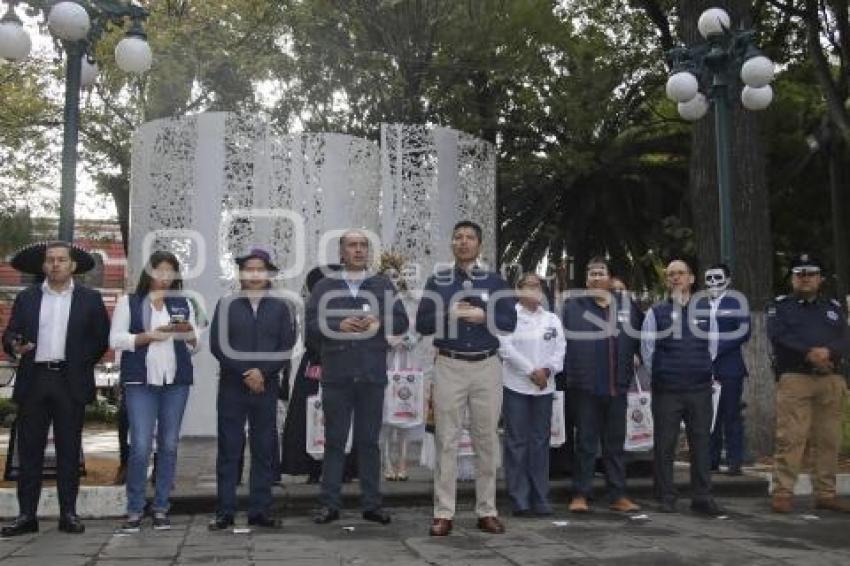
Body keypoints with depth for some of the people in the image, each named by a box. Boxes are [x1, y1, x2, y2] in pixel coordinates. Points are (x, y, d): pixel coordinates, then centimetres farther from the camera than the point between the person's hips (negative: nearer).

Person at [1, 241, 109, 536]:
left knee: (69, 451, 3)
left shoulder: (90, 299, 6)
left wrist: (81, 363, -1)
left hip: (70, 382, -2)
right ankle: (26, 514, 10)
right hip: (33, 381, 2)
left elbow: (102, 338, 6)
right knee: (29, 450, 4)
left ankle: (68, 514, 10)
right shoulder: (26, 298, 11)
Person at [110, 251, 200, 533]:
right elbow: (116, 340, -2)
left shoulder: (183, 304, 14)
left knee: (169, 446, 4)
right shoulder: (129, 302, 6)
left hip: (177, 382, 3)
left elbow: (195, 346, 14)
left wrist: (189, 334, -7)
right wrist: (150, 335, -12)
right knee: (140, 447, -8)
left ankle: (161, 509, 13)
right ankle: (134, 510, 4)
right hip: (140, 382, -3)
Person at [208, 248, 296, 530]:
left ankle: (260, 511, 11)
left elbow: (286, 348, 2)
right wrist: (245, 374, -9)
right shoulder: (226, 305, 5)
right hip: (232, 387, -1)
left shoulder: (280, 307, 7)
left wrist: (262, 372, -12)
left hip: (267, 388, 1)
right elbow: (217, 345, -2)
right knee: (229, 450, 1)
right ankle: (225, 512, 8)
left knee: (265, 451, 4)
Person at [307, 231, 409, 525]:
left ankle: (372, 504, 14)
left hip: (372, 374, 1)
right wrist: (339, 326, -15)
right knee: (334, 441, 4)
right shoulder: (324, 286, 8)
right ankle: (330, 504, 11)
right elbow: (311, 325, 1)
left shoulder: (383, 285, 11)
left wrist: (378, 322, -11)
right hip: (336, 375, -1)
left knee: (369, 442, 7)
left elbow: (401, 322, 7)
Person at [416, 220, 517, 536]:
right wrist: (448, 314, -12)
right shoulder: (437, 282, 9)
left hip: (487, 367, 1)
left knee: (486, 440, 4)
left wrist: (481, 316, -12)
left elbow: (509, 322, 2)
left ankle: (487, 512, 12)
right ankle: (443, 514, 3)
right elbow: (422, 324, 3)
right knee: (446, 440, -1)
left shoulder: (495, 282, 9)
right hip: (449, 367, -1)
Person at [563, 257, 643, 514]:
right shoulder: (573, 306, 0)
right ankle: (581, 494, 12)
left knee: (616, 443, 12)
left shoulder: (627, 305, 8)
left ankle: (618, 495, 20)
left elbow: (640, 339, 12)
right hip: (585, 387, -3)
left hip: (617, 387, 3)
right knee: (586, 443, 4)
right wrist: (566, 371, -8)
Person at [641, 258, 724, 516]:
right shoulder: (656, 312, 2)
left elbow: (711, 345, 15)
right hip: (666, 390, -2)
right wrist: (659, 375, 3)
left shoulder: (704, 312, 9)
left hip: (700, 388, 2)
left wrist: (704, 371, 9)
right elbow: (647, 349, 3)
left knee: (701, 443, 4)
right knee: (665, 445, 2)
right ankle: (667, 498, 11)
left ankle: (702, 497, 13)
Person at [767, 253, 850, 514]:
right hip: (794, 378, -3)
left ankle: (826, 493, 12)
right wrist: (809, 354, -16)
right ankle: (783, 493, -6)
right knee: (790, 438, -9)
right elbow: (778, 337, -6)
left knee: (829, 440, 4)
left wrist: (828, 352, -15)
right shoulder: (779, 305, 11)